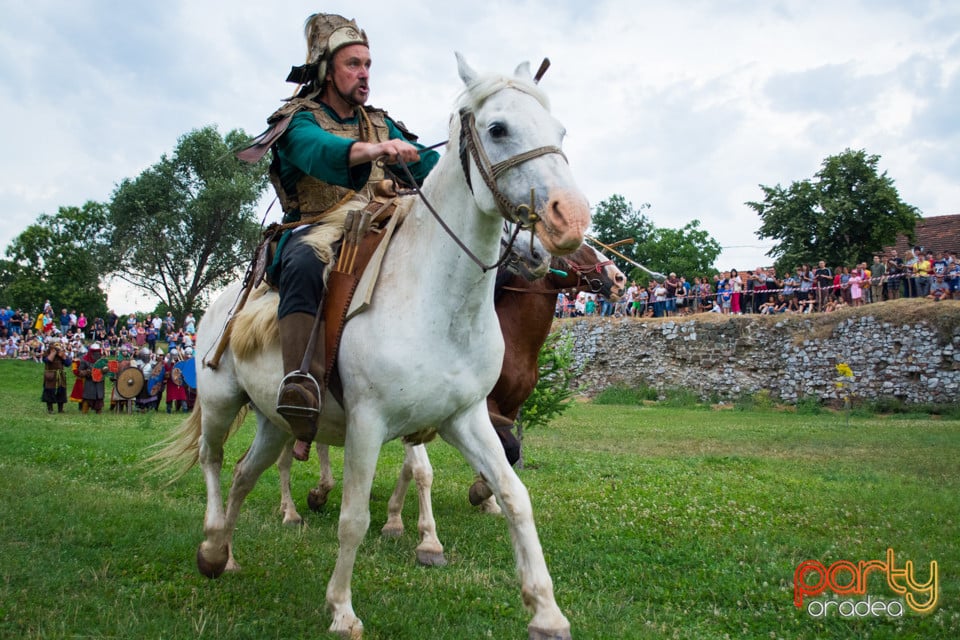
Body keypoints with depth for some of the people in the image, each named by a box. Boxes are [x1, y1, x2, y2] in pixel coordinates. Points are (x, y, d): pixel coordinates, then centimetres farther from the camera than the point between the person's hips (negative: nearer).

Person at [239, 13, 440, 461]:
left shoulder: (380, 125, 23)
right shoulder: (301, 121, 4)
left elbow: (427, 165, 12)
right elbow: (319, 152, -21)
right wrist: (371, 149, -41)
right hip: (321, 230, -5)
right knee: (304, 261, -39)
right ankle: (301, 387, -54)